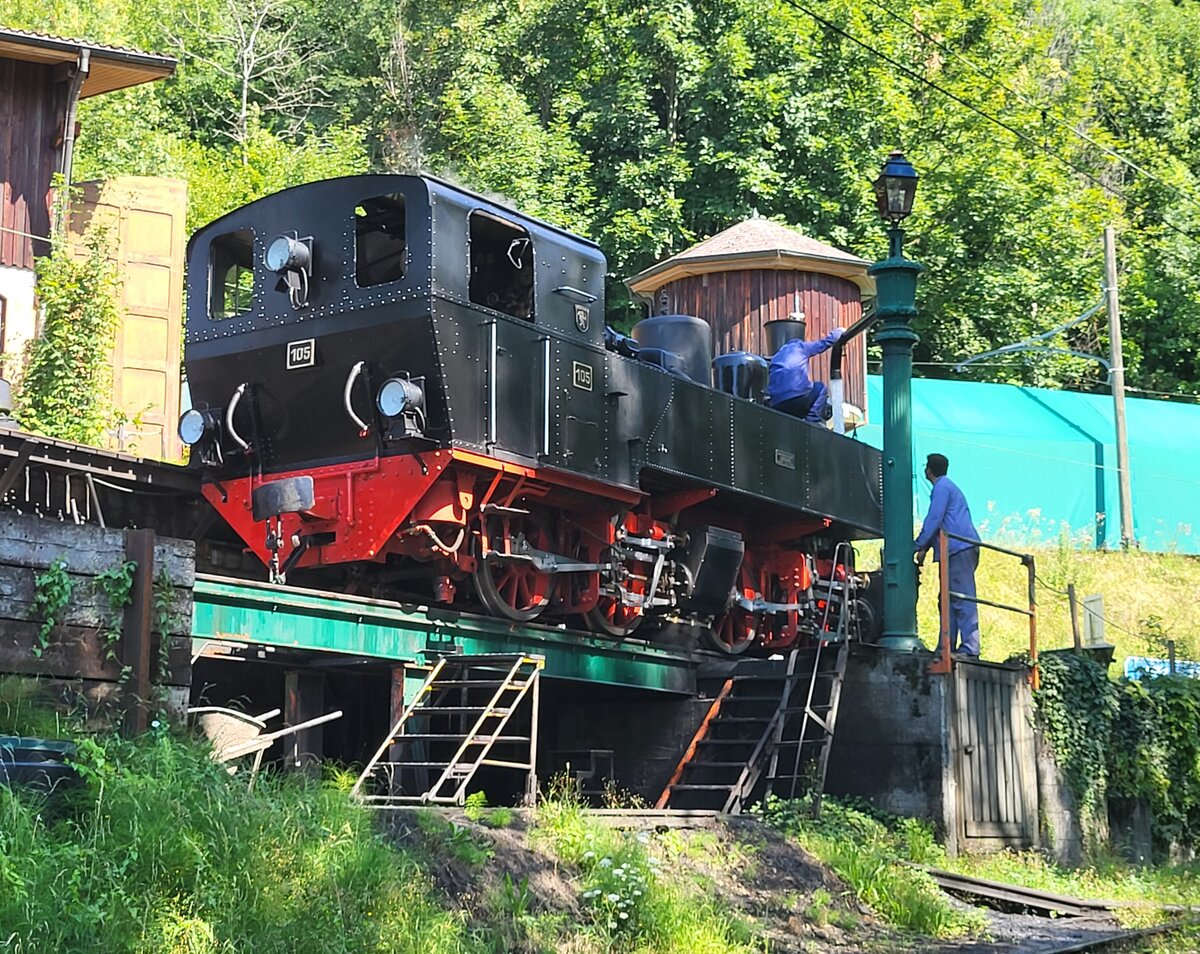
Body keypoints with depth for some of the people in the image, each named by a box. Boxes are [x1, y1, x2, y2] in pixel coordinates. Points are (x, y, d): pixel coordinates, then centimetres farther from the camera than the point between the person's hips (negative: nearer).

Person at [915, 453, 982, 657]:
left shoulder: (942, 487, -3)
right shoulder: (949, 486, 28)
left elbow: (934, 519, -12)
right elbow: (942, 524, 31)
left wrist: (920, 546, -8)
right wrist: (926, 546, 25)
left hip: (959, 549, -10)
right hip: (960, 550, 10)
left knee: (962, 598, -14)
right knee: (948, 599, 9)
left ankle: (969, 646, -20)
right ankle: (947, 647, 8)